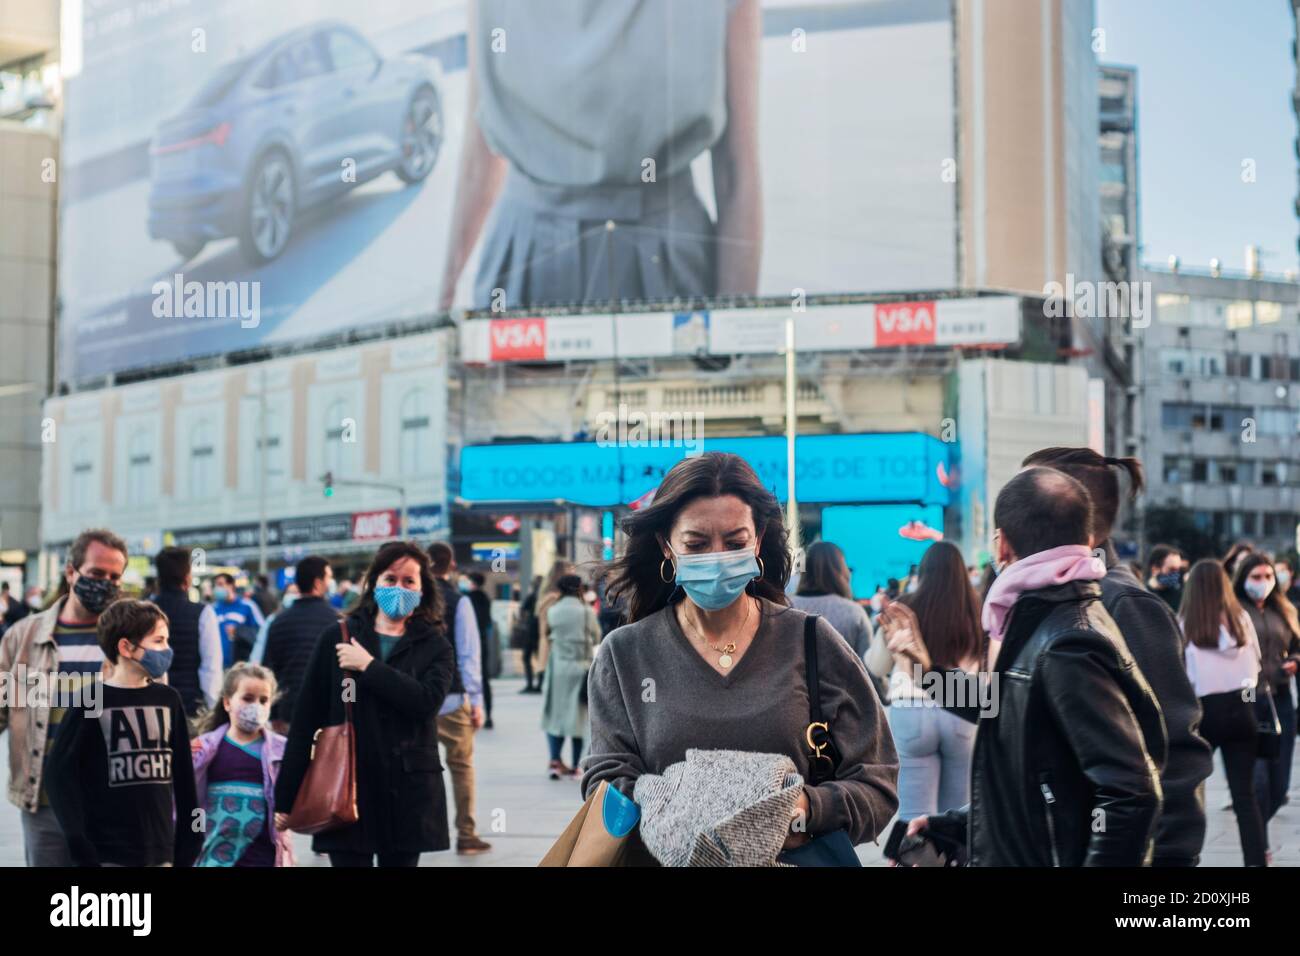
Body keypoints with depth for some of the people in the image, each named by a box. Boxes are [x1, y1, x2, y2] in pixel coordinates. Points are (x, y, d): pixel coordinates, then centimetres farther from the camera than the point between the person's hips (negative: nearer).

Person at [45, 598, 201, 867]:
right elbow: (60, 772, -7)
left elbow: (182, 777, 12)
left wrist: (186, 848, 10)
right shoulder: (92, 702, -5)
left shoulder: (168, 700, 9)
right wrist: (80, 845, -13)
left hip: (161, 853, 5)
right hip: (107, 855, -5)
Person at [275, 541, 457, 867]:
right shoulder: (338, 637, 6)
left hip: (408, 791, 1)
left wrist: (369, 666, -12)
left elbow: (427, 700, -15)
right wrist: (287, 797, 0)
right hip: (346, 788, 0)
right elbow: (305, 721, 4)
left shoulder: (435, 647, 6)